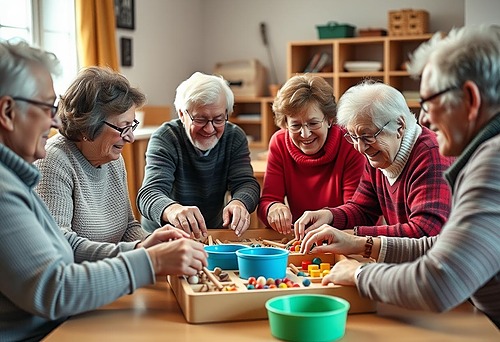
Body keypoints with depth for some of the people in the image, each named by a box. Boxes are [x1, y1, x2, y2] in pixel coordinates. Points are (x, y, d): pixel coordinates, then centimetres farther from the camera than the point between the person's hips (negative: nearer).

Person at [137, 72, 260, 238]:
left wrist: (239, 204, -38)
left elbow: (246, 183, -12)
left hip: (214, 234, 3)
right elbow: (150, 193, -27)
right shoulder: (164, 139, -14)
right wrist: (172, 210, -52)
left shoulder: (235, 137, -1)